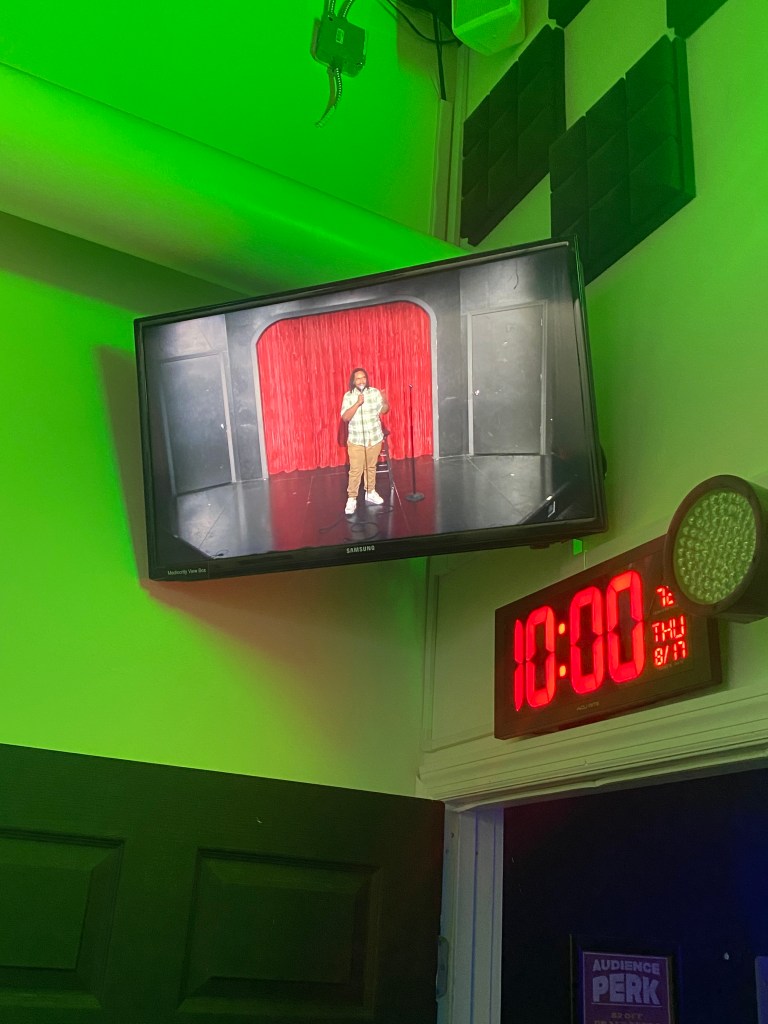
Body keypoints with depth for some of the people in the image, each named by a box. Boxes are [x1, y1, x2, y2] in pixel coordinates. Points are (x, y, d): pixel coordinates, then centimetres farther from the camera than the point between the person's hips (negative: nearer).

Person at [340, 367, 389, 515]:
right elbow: (345, 417, -16)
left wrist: (385, 401, -19)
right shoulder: (348, 396, -7)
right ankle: (351, 499, 1)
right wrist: (357, 403, -26)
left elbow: (384, 410, 2)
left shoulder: (375, 392, -1)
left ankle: (370, 493, 31)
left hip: (375, 438, 3)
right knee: (355, 470, -5)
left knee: (371, 467, 16)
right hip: (356, 440, -3)